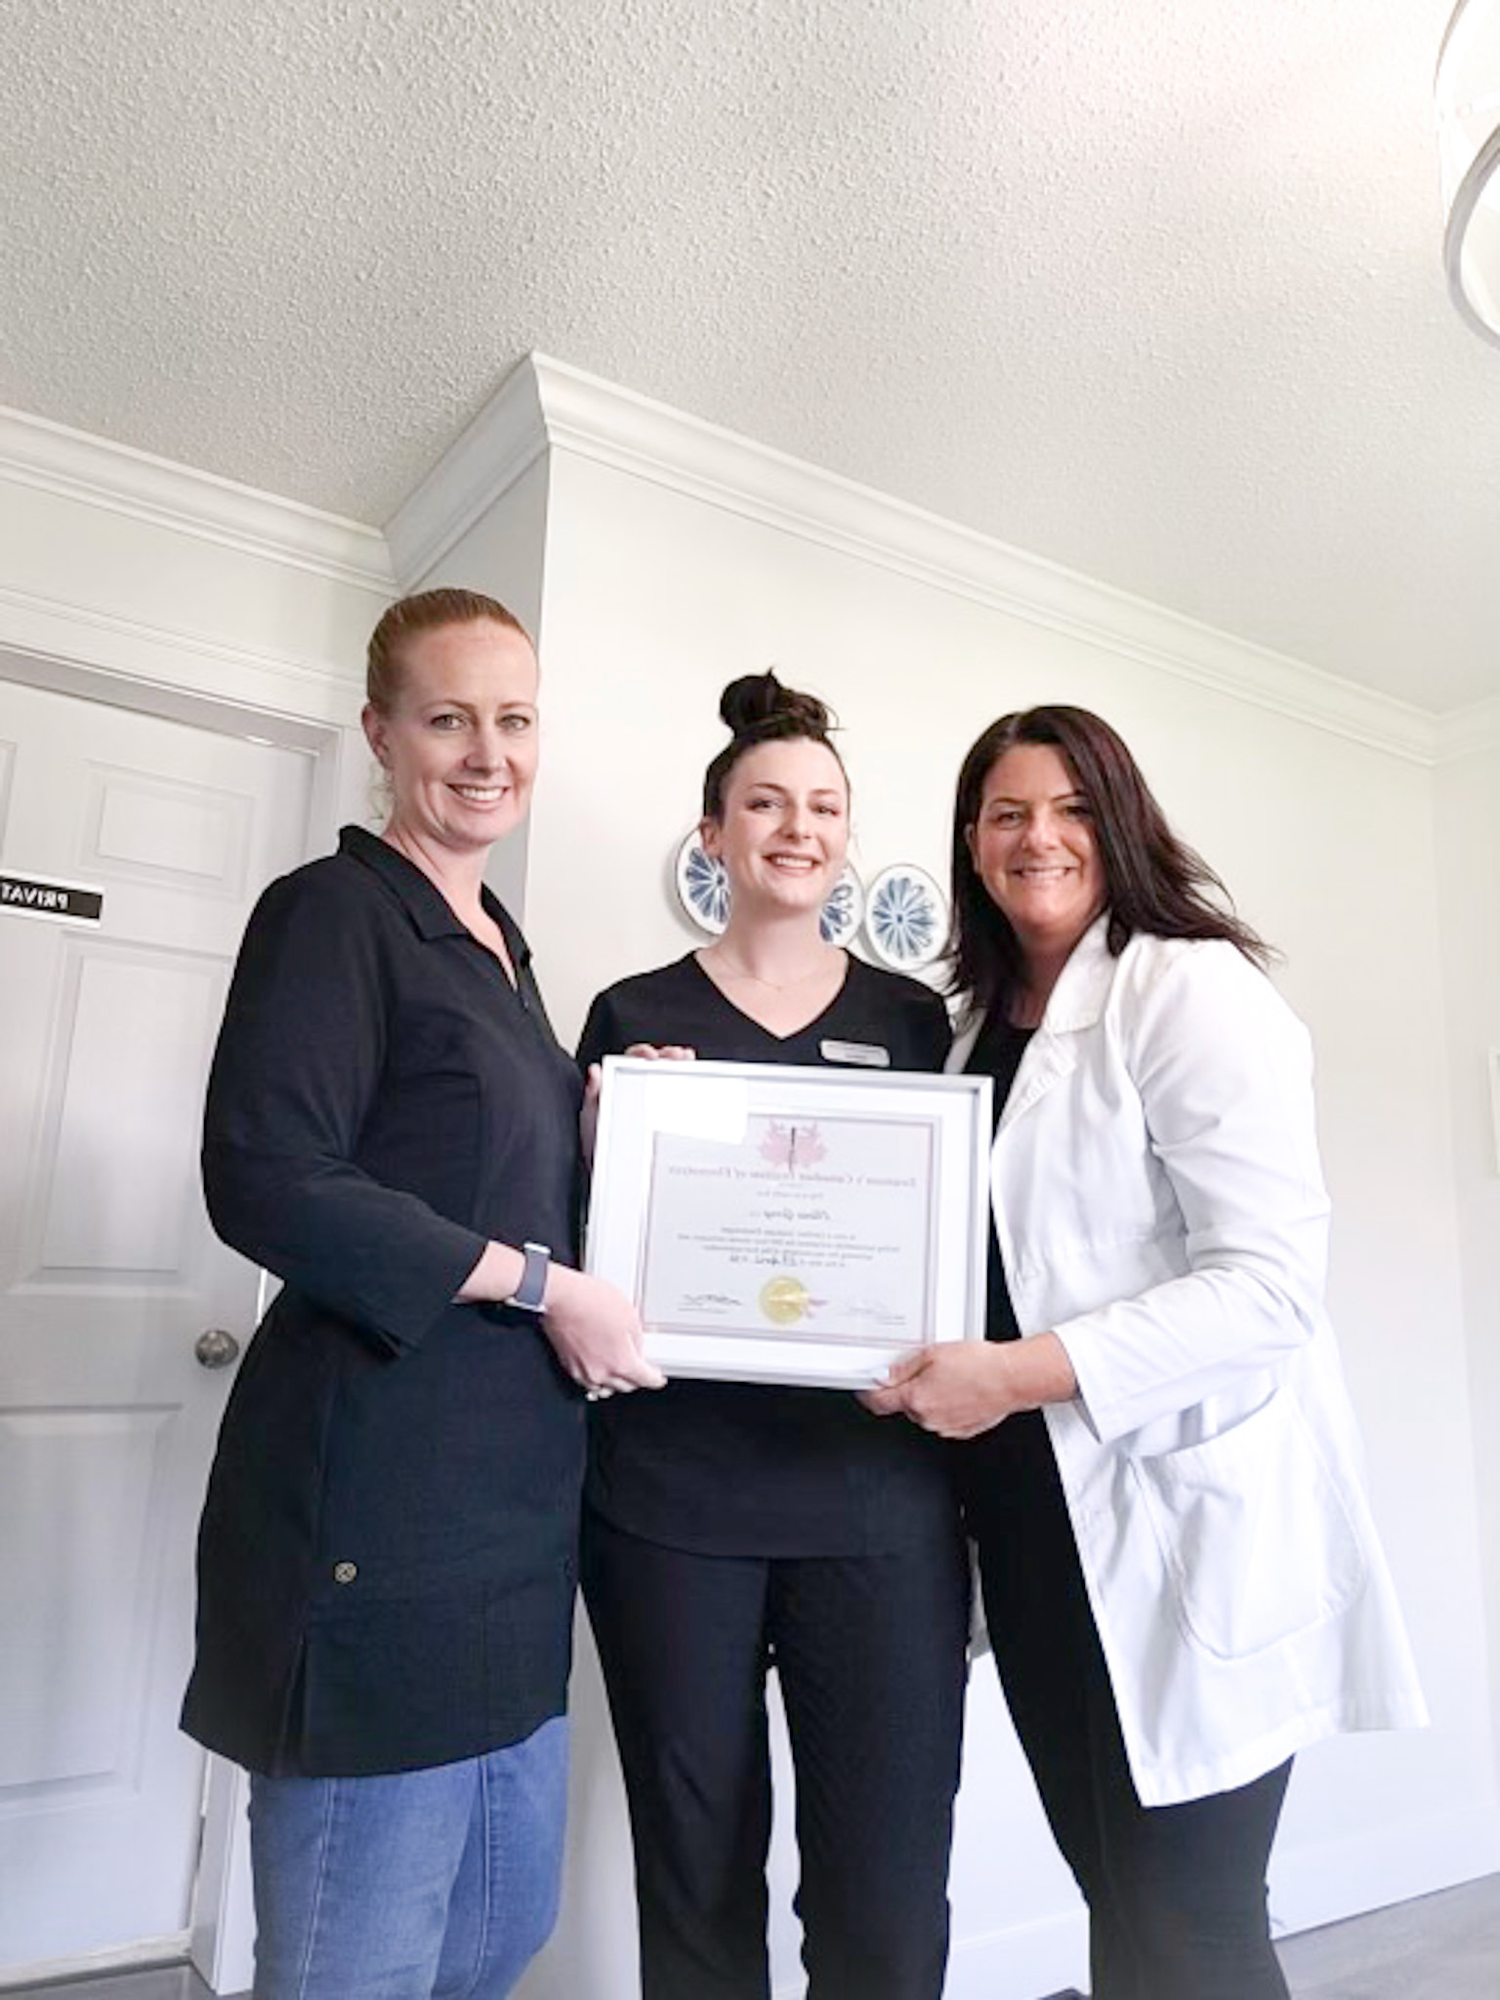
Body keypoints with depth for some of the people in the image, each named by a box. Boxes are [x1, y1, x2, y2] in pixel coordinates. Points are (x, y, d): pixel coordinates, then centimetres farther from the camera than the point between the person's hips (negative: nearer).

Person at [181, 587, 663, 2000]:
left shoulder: (497, 943, 16)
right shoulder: (334, 911, -9)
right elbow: (265, 1183, -21)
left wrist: (601, 1136, 4)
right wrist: (541, 1283, -16)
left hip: (509, 1497, 9)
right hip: (377, 1501, -8)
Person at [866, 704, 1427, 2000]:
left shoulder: (1191, 989, -11)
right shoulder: (980, 1023, 11)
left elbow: (1270, 1283, -20)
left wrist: (1022, 1373, -23)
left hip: (1187, 1518, -7)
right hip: (1039, 1522, 7)